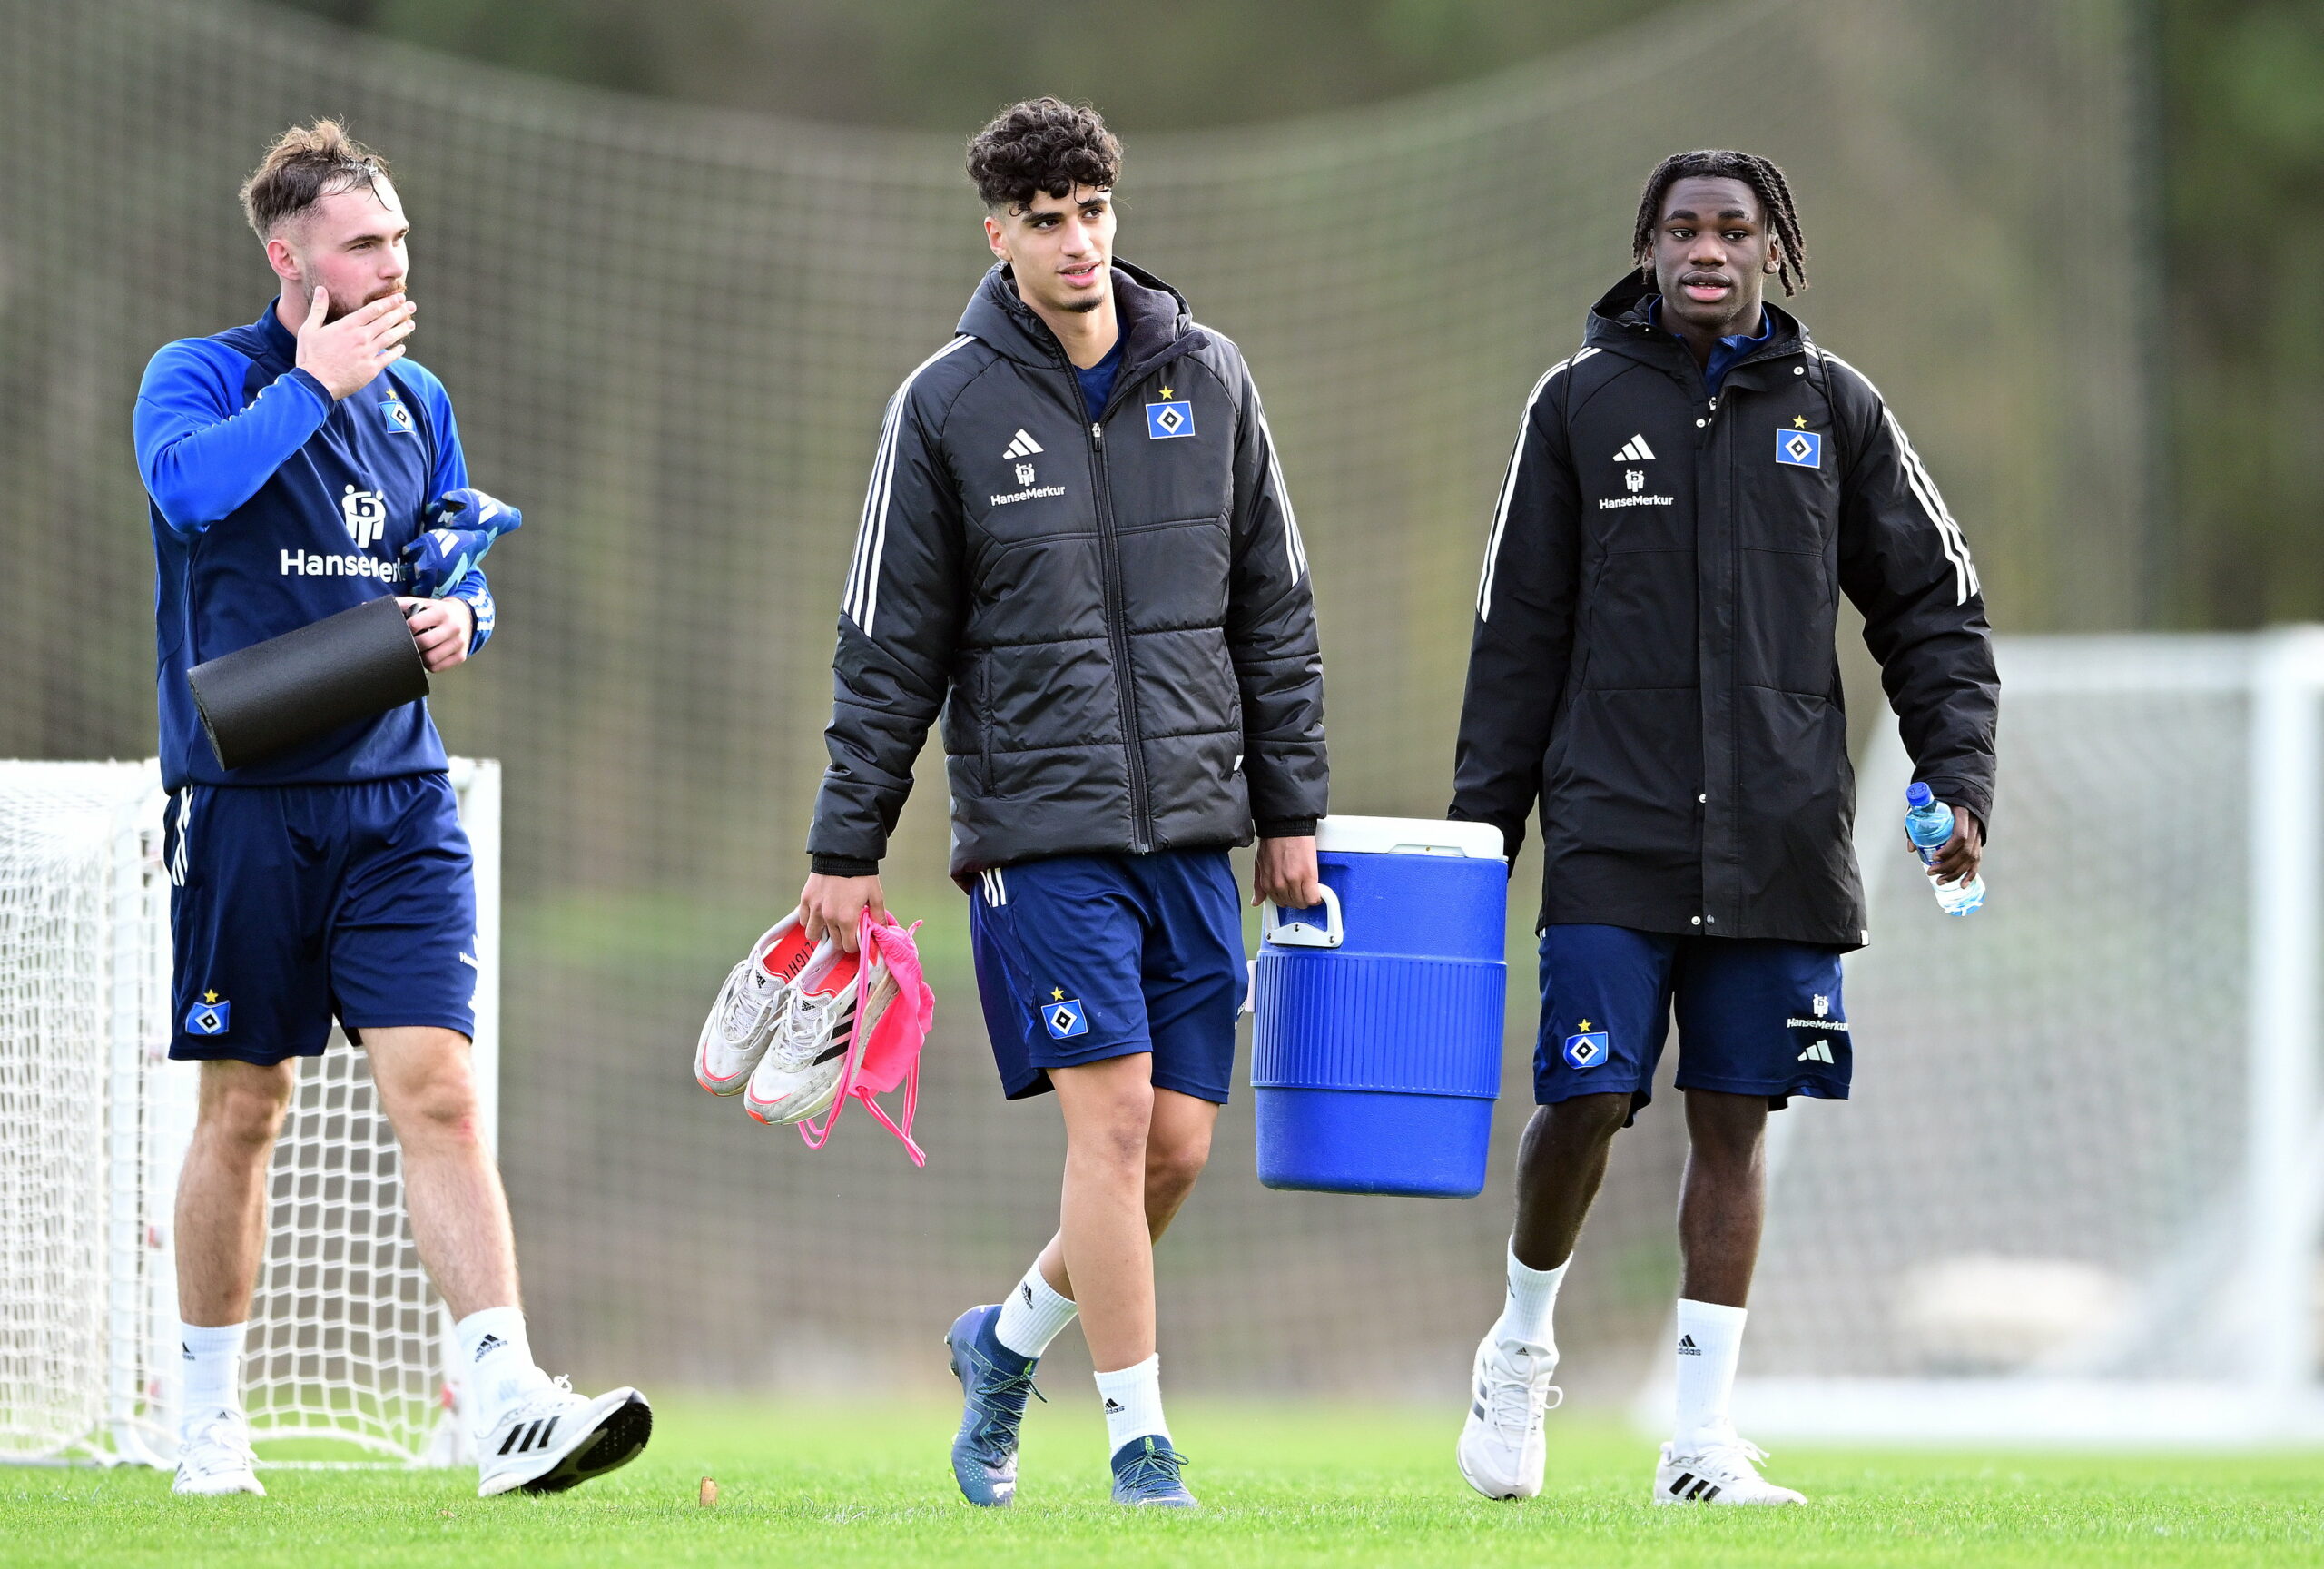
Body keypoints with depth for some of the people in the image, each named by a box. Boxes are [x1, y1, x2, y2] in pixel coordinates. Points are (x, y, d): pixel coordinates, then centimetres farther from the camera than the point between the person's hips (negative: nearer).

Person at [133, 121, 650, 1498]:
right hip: (244, 799, -3)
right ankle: (209, 1409, 21)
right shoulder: (203, 377, -2)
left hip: (396, 799, 3)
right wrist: (315, 384, -17)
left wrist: (458, 618, 1)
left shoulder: (417, 401, 13)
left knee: (437, 1087, -10)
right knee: (245, 1110, 5)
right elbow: (189, 482, -25)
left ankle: (508, 1406, -19)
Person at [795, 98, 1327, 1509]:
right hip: (1038, 829, -4)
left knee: (1181, 1144, 3)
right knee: (1113, 1120, -12)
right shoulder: (948, 408, -2)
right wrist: (849, 845, 0)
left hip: (1193, 831, 4)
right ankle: (1141, 1444, -4)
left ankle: (1014, 1339, 28)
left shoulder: (1207, 379, 7)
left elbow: (1275, 610, 13)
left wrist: (1293, 809, 10)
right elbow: (891, 645, 2)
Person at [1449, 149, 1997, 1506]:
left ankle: (1704, 1435, 4)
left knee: (1736, 1118, 1)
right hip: (1614, 834, -1)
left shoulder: (1833, 409, 7)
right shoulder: (1581, 404, 5)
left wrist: (1958, 780, 0)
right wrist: (1479, 822, 6)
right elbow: (1522, 631, 8)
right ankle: (1524, 1343, 19)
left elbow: (1935, 609, 12)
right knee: (1586, 1100, -8)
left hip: (1778, 840, 1)